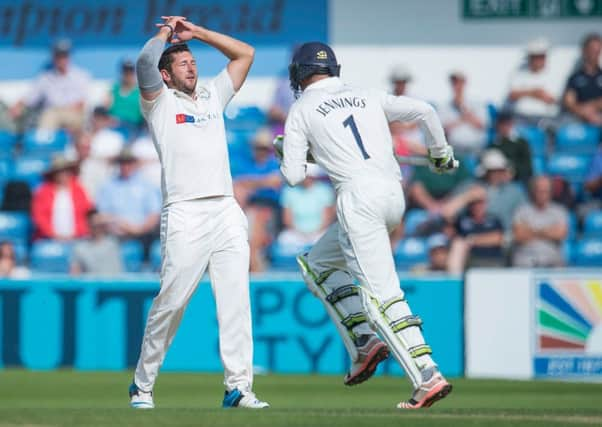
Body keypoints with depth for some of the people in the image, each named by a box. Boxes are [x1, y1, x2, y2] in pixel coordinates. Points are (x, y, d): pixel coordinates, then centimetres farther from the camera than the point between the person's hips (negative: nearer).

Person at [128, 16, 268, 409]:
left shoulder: (213, 96, 24)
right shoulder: (159, 101, 8)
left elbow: (245, 54, 25)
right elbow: (146, 61, -10)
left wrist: (196, 32, 20)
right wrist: (165, 33, 9)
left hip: (226, 212, 5)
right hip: (184, 214, -5)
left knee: (236, 299, -5)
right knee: (171, 302, -7)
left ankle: (239, 387, -8)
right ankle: (142, 385, 5)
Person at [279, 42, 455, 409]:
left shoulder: (302, 110, 9)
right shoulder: (368, 98, 22)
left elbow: (294, 176, 4)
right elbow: (424, 110, 14)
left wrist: (289, 156, 27)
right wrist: (442, 154, 30)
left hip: (359, 196, -7)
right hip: (395, 196, 7)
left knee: (382, 293, -11)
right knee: (317, 264, 22)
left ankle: (428, 376, -22)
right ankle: (365, 344, 7)